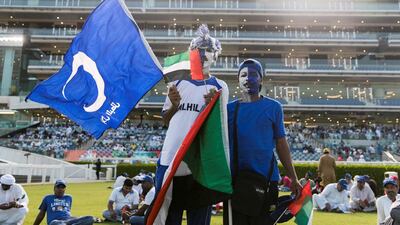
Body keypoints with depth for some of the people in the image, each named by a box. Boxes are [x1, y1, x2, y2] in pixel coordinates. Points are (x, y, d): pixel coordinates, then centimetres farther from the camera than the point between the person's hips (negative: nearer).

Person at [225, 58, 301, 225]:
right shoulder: (229, 108, 6)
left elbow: (281, 143, 6)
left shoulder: (273, 107, 3)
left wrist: (293, 178, 5)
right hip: (234, 178, 1)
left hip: (266, 178, -1)